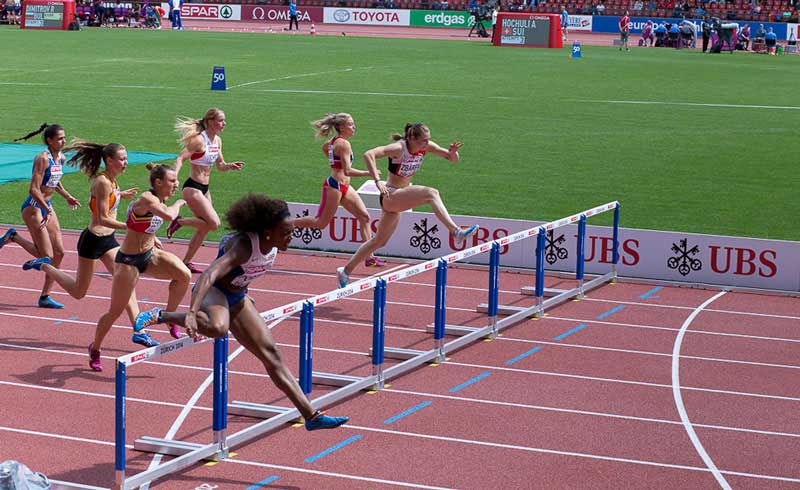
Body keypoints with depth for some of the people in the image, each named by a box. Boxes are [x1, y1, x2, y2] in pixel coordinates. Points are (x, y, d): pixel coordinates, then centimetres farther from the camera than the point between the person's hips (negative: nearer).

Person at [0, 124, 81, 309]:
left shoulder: (61, 158, 6)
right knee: (47, 256, -8)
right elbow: (34, 189, -24)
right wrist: (47, 210, -29)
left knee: (59, 252, 4)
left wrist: (67, 197, 14)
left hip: (47, 206, 9)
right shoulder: (43, 158, -19)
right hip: (33, 207, -9)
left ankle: (45, 296, 13)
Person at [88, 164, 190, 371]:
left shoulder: (160, 200, 2)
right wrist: (178, 203, -23)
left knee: (184, 275, -18)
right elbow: (169, 215, -42)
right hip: (129, 260, -7)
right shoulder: (147, 199, -23)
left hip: (149, 255, 7)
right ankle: (95, 349, 25)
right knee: (115, 311, 4)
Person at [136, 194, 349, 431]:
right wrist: (192, 313, -59)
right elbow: (210, 274, -44)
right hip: (212, 291, -8)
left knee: (270, 353, 4)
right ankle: (160, 315, -18)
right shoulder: (245, 245, -32)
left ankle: (311, 416, 6)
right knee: (218, 327, -43)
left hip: (237, 297, 8)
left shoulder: (274, 245, -7)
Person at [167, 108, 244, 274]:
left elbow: (220, 166, 18)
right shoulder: (199, 139, -16)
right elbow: (180, 158, -22)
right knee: (214, 223, -17)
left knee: (204, 227, 11)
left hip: (204, 189, 9)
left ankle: (187, 262, 23)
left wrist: (230, 166, -3)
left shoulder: (217, 141, 9)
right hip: (192, 188, -9)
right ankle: (179, 222, 0)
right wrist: (173, 176, -37)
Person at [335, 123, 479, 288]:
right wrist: (378, 181, -40)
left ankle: (345, 271, 28)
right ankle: (456, 232, -36)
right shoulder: (399, 148, -21)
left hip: (401, 197, 8)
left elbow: (453, 159, 4)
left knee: (379, 241, 17)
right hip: (391, 195, -8)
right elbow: (368, 154, -32)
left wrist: (453, 152, -20)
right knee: (431, 193, -28)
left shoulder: (425, 147, -1)